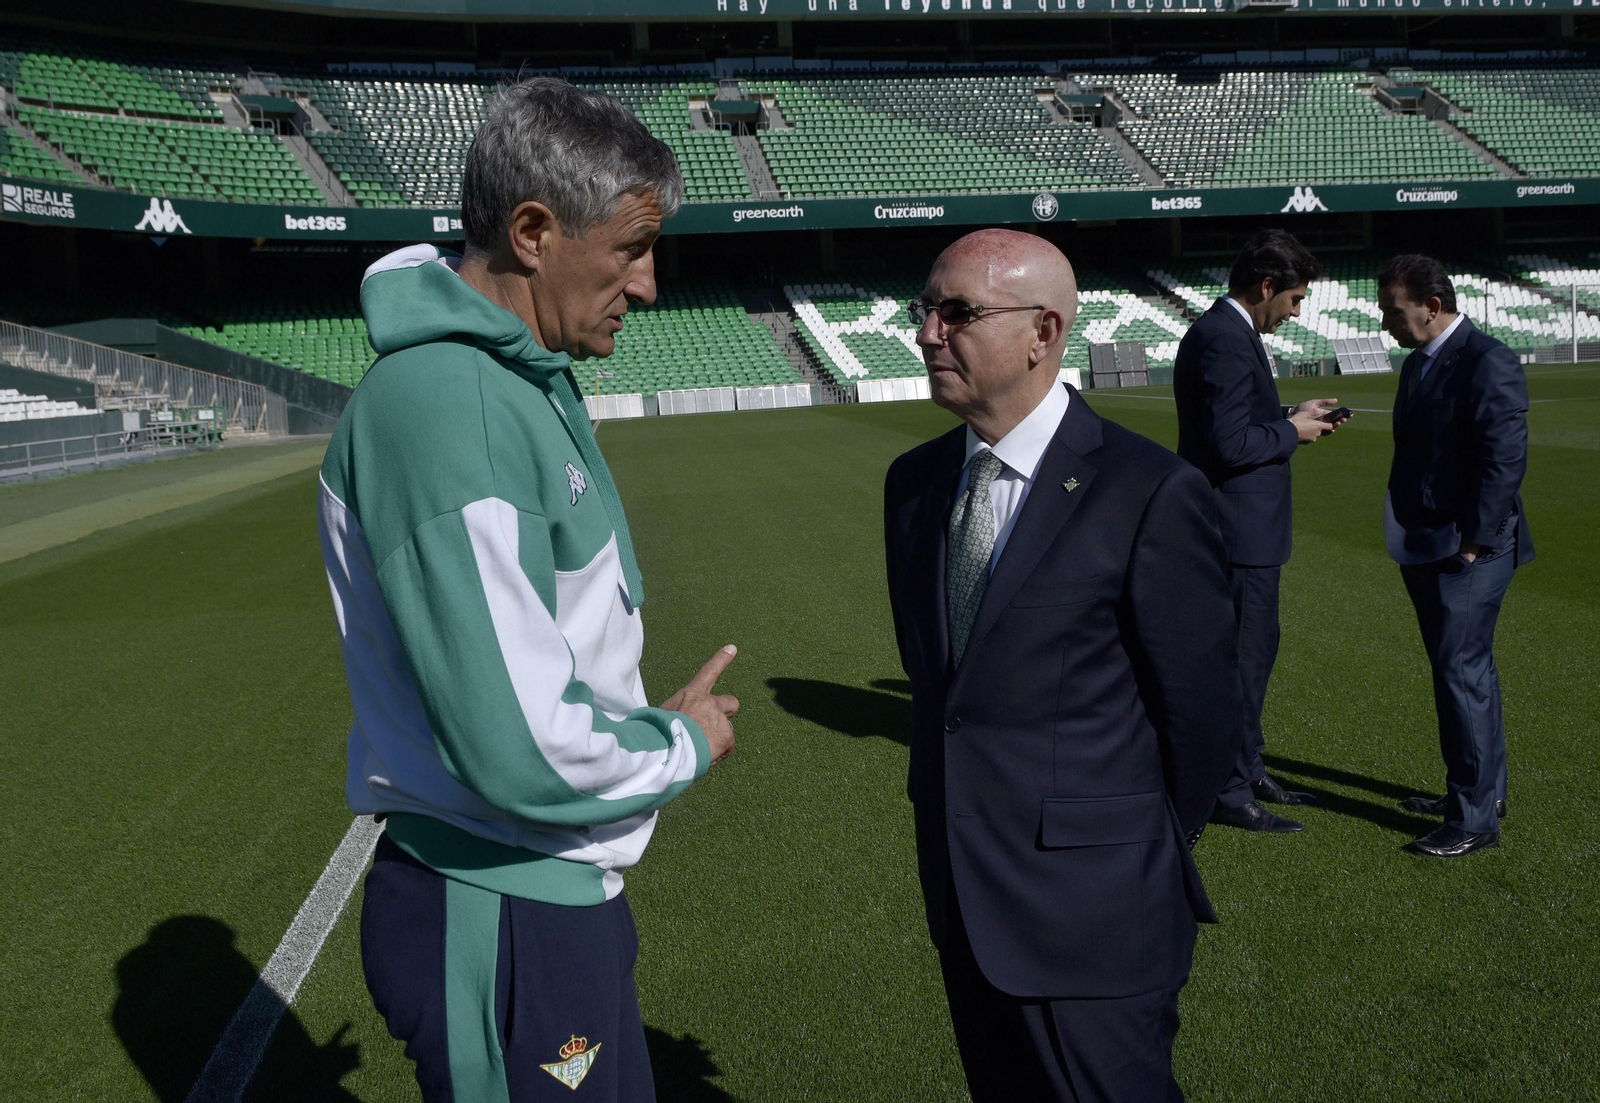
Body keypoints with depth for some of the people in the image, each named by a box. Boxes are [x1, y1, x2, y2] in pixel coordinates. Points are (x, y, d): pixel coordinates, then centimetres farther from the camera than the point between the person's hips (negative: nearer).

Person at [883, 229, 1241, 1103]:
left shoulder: (1152, 494, -16)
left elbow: (1200, 709, -9)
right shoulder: (913, 481, 3)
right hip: (963, 899, 6)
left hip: (1093, 910, -6)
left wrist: (1147, 858, 3)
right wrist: (954, 807, 13)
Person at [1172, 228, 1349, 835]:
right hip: (1239, 529, -11)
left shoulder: (1229, 333, 13)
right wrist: (1292, 431, -12)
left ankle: (1249, 768, 34)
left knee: (1252, 652, 20)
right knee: (1242, 658, -1)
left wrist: (1290, 417, 9)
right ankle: (1230, 791, 11)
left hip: (1245, 528, 11)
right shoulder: (1224, 339, -20)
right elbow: (1229, 444, -26)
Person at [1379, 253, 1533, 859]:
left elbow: (1506, 460, -19)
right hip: (1426, 549, 9)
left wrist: (1473, 543, -18)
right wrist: (1412, 539, 14)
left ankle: (1476, 817, -1)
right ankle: (1480, 788, 29)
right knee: (1463, 672, 17)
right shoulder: (1419, 363, 14)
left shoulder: (1488, 362, -14)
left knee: (1462, 673, -8)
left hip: (1466, 551, -9)